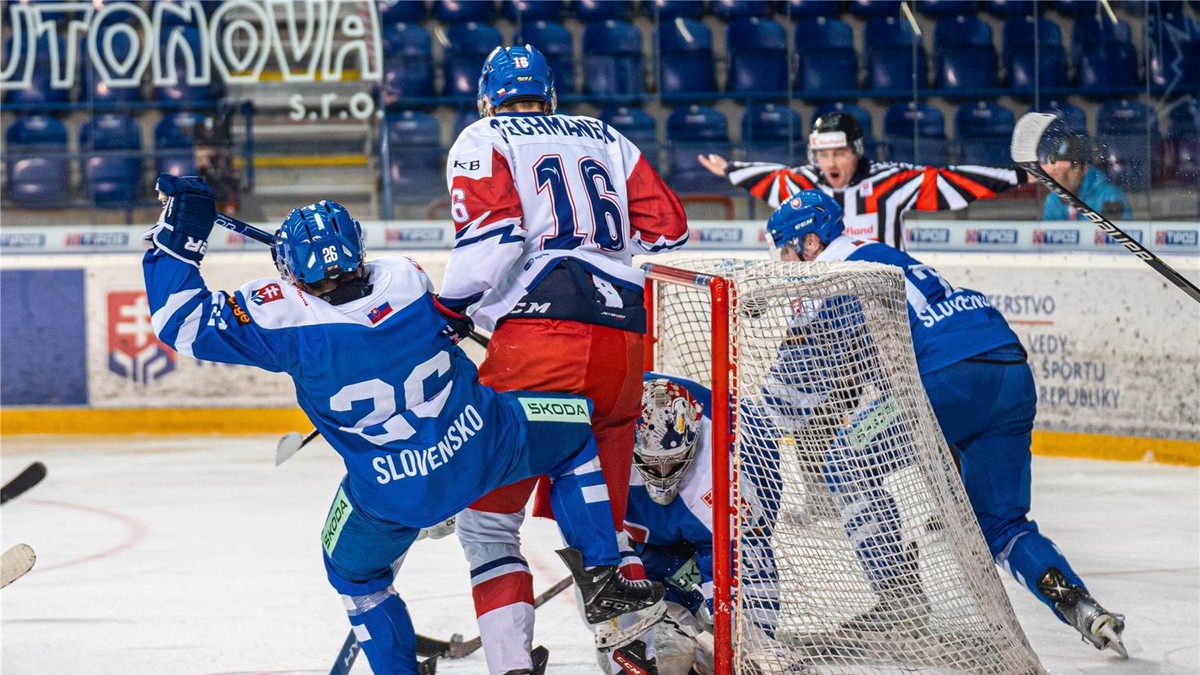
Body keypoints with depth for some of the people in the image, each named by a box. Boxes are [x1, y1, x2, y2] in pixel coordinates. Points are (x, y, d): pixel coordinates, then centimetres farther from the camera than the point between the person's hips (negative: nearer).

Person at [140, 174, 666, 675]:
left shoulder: (282, 315, -18)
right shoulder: (406, 278, -8)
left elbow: (183, 320, -13)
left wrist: (178, 238, -7)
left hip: (395, 495, -1)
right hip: (481, 444, 1)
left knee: (353, 569, 30)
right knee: (577, 434, 28)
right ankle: (600, 578, 23)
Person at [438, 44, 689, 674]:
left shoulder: (484, 139, 8)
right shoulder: (607, 139, 22)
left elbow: (489, 235, -9)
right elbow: (669, 229, 19)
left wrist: (448, 311, -1)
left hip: (540, 334, -5)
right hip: (623, 339, 5)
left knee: (489, 513, 2)